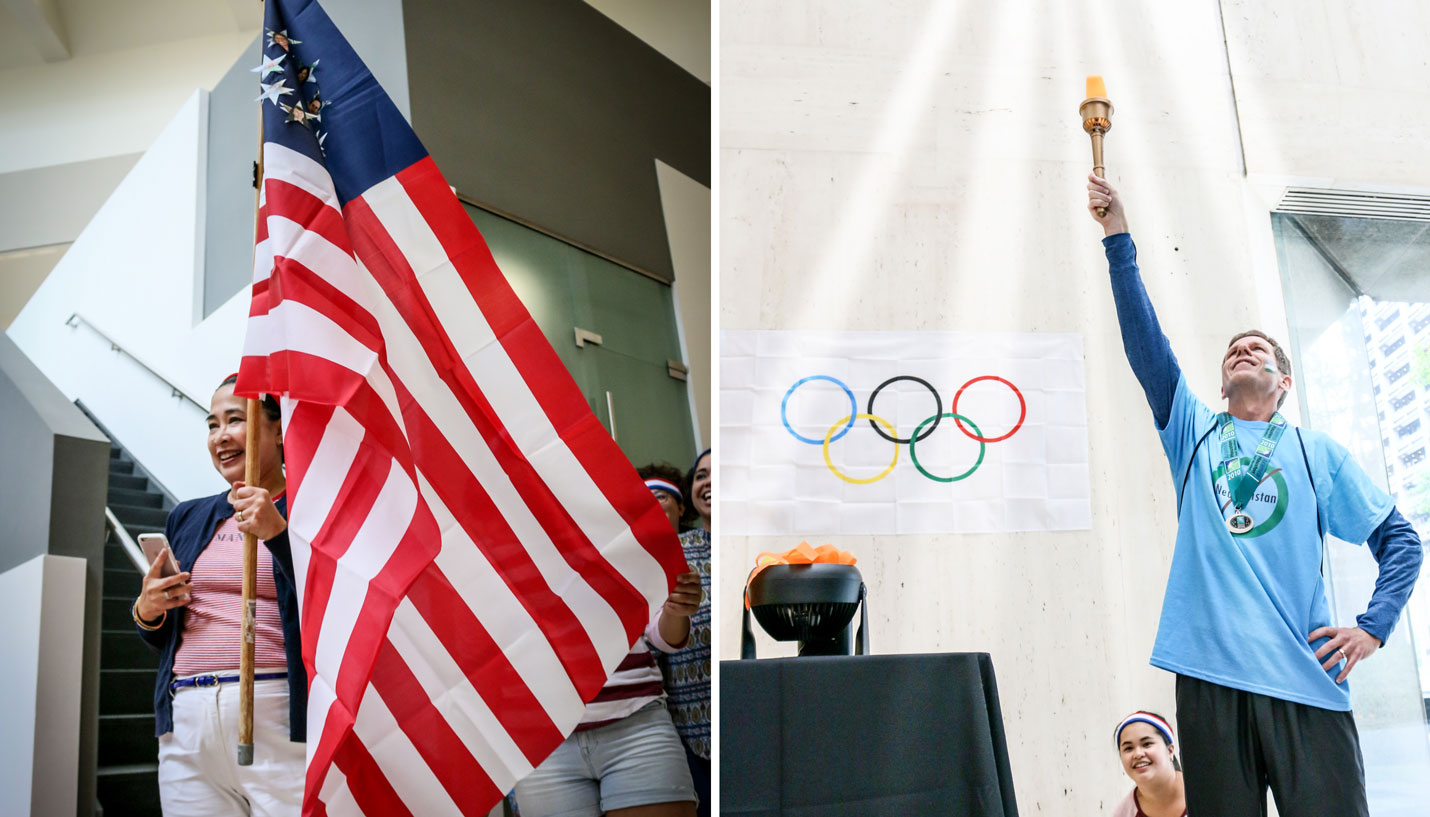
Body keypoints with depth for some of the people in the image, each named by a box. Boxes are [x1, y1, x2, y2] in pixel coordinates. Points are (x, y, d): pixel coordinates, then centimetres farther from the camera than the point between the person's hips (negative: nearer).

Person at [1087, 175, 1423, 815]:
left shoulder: (1318, 453, 15)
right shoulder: (1194, 433, 16)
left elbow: (1400, 540, 16)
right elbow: (1144, 340, 6)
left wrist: (1374, 625, 0)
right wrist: (1117, 235, 0)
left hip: (1304, 678, 0)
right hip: (1210, 673, 0)